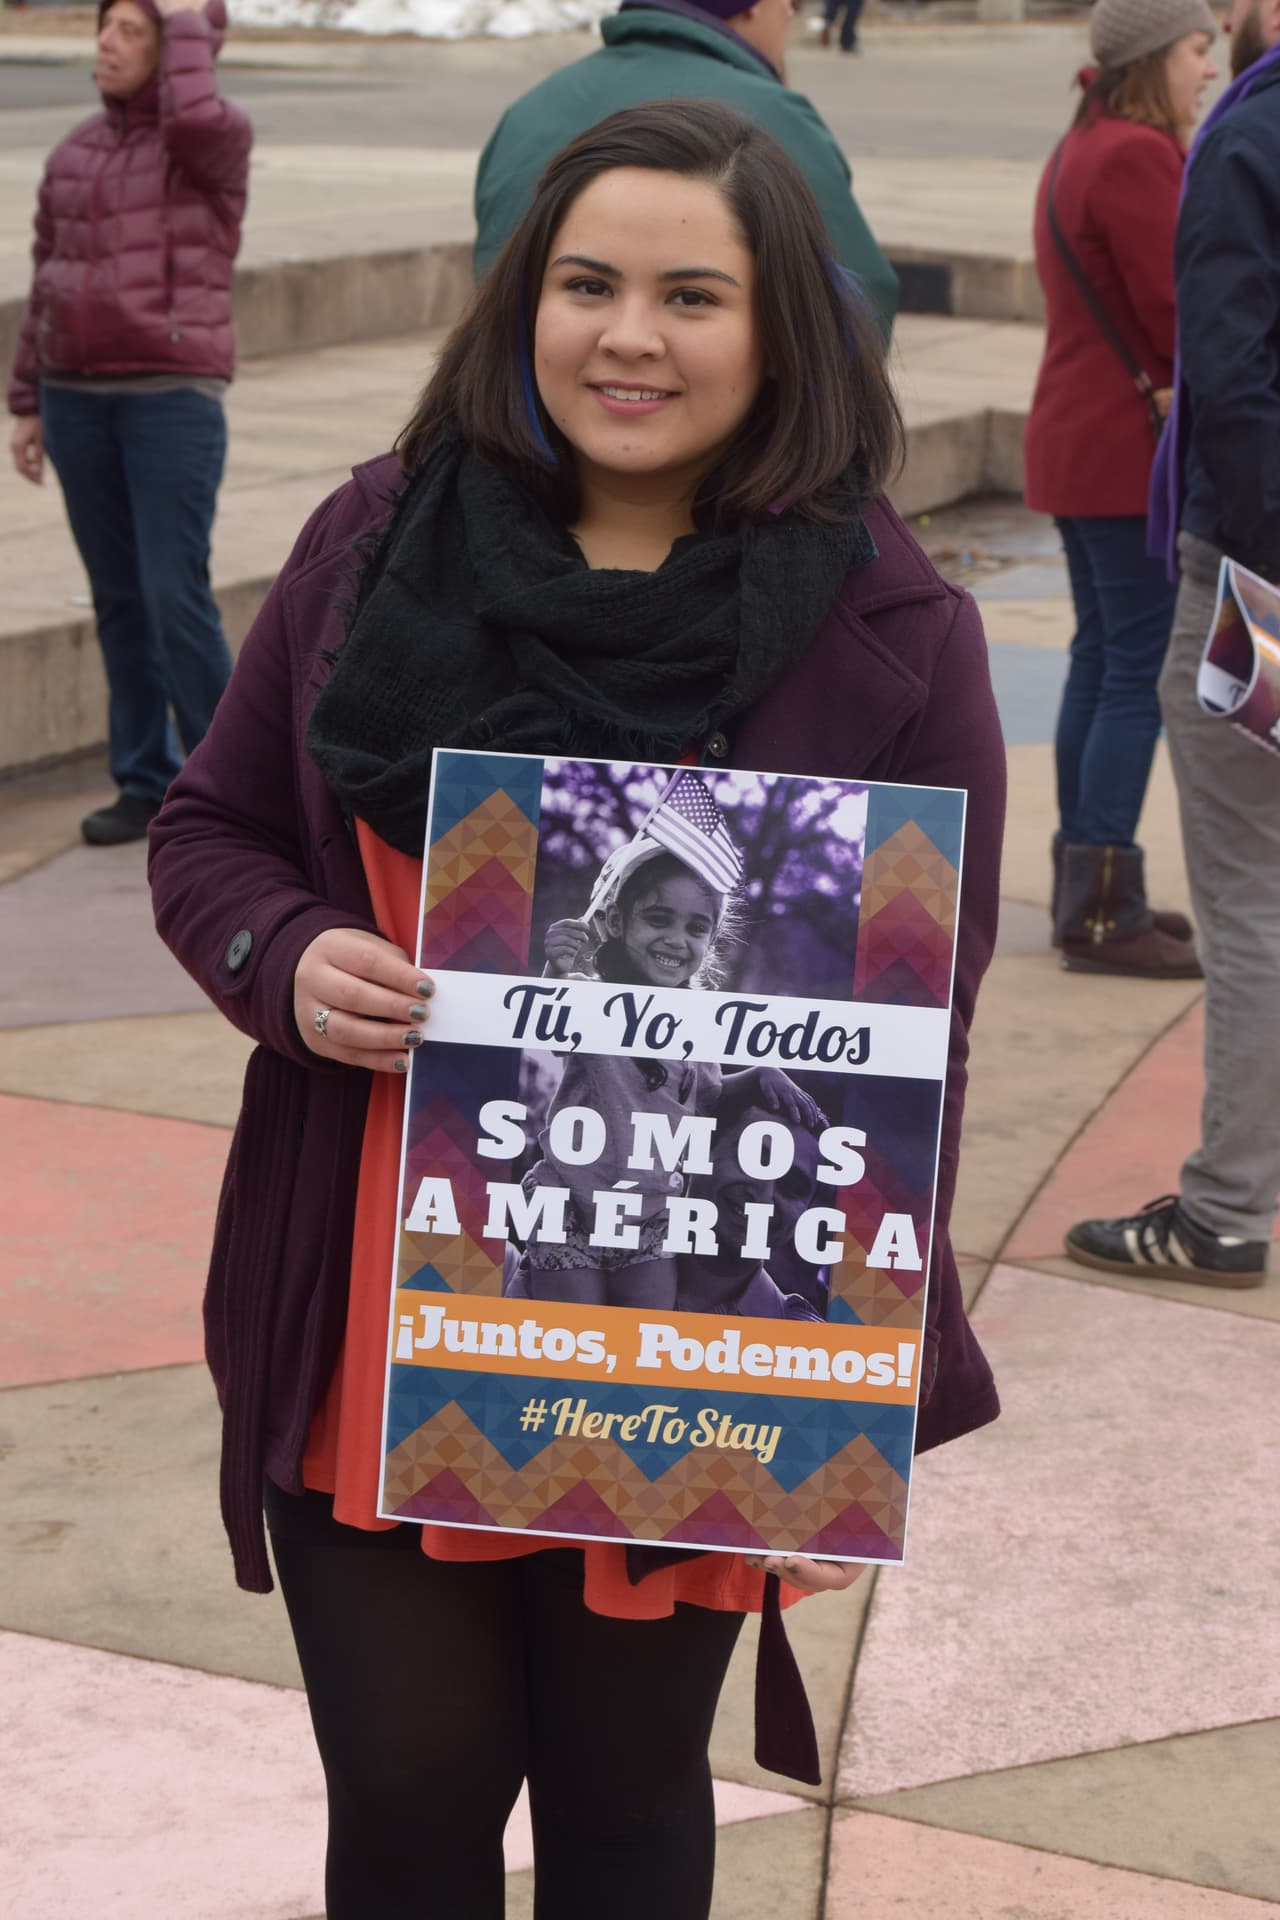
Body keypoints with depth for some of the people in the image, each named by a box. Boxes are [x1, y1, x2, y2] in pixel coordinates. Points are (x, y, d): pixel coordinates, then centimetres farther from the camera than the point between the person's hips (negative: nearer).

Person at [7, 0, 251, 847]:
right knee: (118, 597, 8)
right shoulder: (75, 154, 13)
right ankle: (147, 783, 16)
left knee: (176, 597, -10)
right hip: (79, 397, 6)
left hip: (175, 397, -6)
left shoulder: (218, 137, -4)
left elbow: (194, 116, -30)